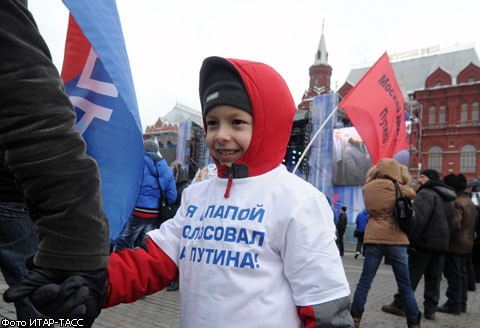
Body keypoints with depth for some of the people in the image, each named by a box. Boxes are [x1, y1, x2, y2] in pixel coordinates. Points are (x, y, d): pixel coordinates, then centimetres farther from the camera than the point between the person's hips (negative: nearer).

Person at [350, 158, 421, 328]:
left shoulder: (367, 188, 4)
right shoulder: (396, 188, -3)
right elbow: (413, 193, 15)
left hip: (373, 238, 2)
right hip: (395, 239, -2)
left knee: (364, 282, 7)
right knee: (405, 285, 8)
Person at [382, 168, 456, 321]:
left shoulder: (426, 193, -11)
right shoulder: (448, 198, 19)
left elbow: (418, 219, -21)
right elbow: (451, 223, 21)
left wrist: (410, 240, -19)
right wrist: (445, 239, 20)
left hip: (425, 241, -8)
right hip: (442, 243, 8)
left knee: (411, 274, -2)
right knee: (434, 278, 10)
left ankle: (399, 305, 3)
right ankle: (430, 309, 11)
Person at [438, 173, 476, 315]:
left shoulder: (456, 202, -20)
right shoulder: (469, 202, 13)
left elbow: (455, 224, -26)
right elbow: (473, 223, 20)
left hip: (455, 244, -10)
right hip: (467, 243, 10)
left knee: (453, 275, -3)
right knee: (462, 273, 16)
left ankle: (454, 304, 2)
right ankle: (462, 303, 24)